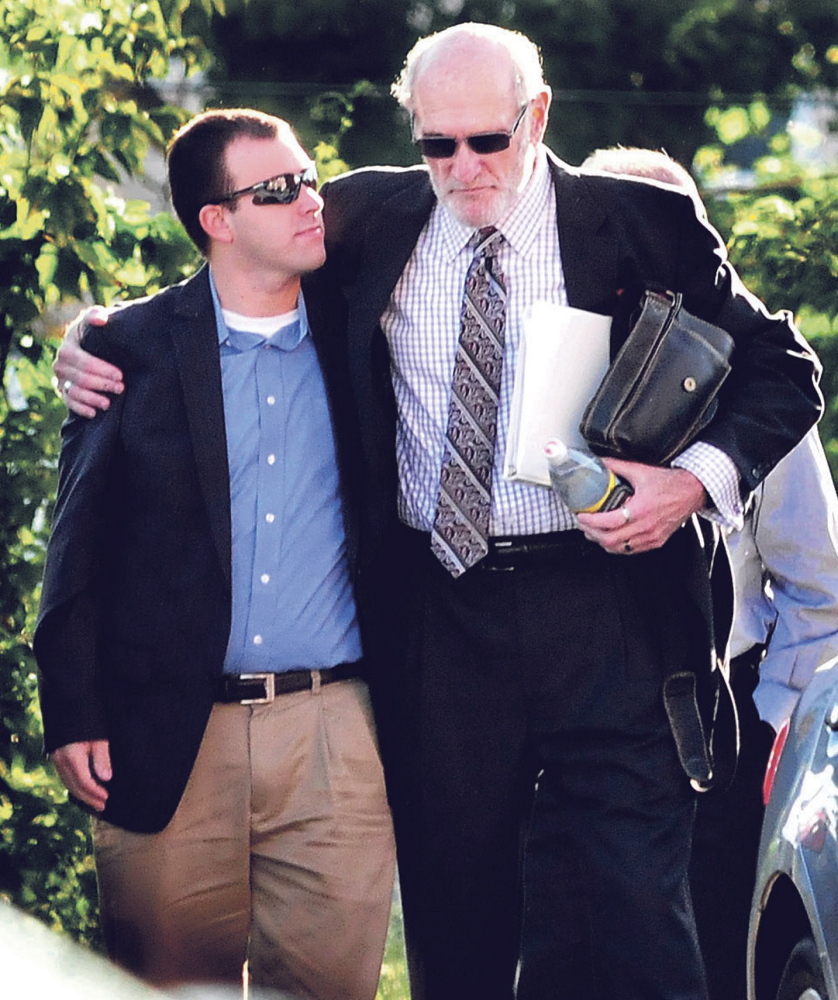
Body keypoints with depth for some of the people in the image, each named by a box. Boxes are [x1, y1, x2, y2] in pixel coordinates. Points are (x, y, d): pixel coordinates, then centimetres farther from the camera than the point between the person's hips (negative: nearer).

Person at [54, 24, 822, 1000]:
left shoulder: (643, 224, 1)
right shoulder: (370, 219, 7)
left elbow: (782, 369, 6)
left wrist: (700, 477, -10)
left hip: (606, 603, -2)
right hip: (438, 616, 2)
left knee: (631, 910, -5)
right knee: (456, 917, 8)